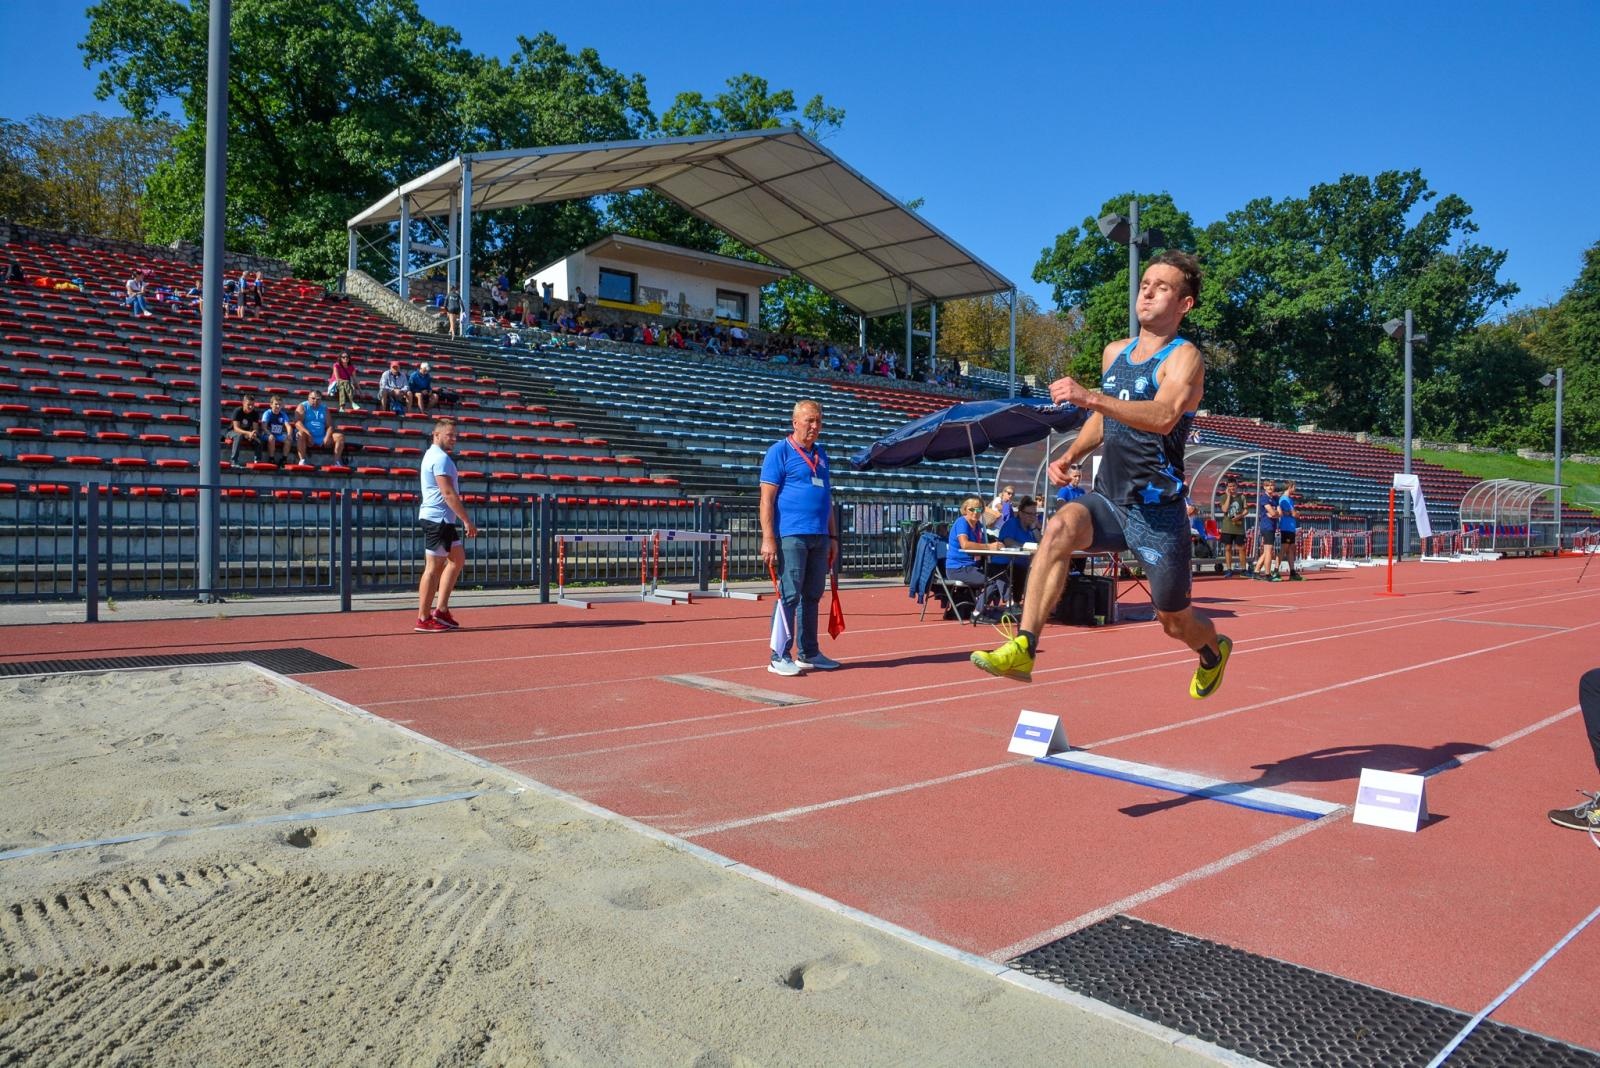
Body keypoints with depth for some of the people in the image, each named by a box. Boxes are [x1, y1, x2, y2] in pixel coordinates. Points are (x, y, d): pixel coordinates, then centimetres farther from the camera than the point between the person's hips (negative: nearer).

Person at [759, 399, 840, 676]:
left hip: (819, 538, 7)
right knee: (789, 596, -6)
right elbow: (767, 498, -8)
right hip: (791, 536, -7)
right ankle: (779, 657, 0)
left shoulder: (821, 454, 19)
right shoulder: (780, 451, -2)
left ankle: (808, 653, 20)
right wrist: (768, 538, -15)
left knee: (812, 596, 11)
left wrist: (832, 536, 18)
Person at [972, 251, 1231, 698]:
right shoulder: (1114, 352, 11)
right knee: (1060, 528, -30)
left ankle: (1214, 650, 48)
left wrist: (1090, 397, -41)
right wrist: (1070, 456, 9)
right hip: (1107, 501, 5)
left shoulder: (1184, 357, -10)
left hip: (1157, 512, -4)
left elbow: (1163, 417, -30)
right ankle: (1023, 649, -35)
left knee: (1175, 621, 11)